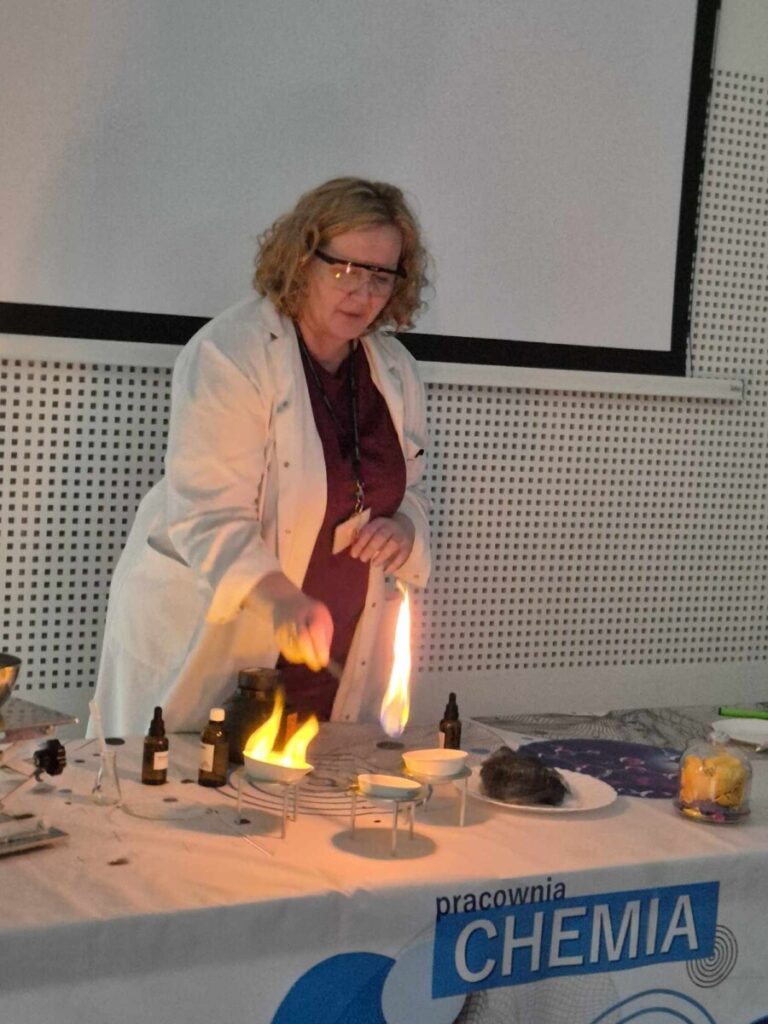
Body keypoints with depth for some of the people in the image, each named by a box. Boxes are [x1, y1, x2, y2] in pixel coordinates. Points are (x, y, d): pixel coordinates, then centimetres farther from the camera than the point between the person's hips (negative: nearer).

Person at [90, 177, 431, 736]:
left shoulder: (397, 371, 6)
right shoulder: (228, 355, -15)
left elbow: (411, 491, 18)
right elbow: (209, 518, -21)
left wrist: (404, 529, -6)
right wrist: (283, 601, -37)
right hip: (203, 642, -5)